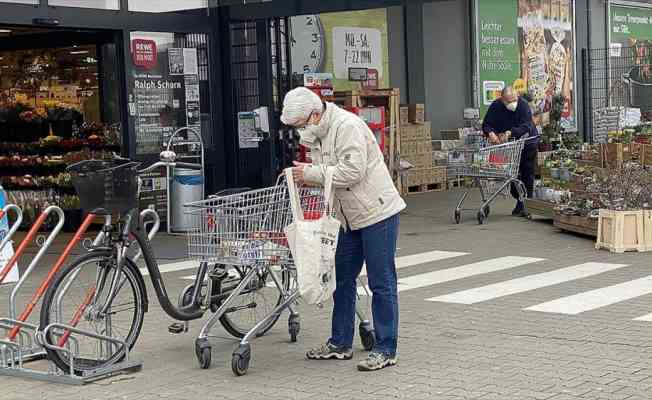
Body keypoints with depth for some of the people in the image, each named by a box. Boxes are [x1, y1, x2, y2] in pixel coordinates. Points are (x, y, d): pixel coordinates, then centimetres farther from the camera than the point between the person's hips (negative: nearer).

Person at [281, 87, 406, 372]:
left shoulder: (347, 126, -19)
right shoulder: (317, 134, 10)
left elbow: (352, 171, -27)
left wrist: (310, 173, -20)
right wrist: (305, 178, -5)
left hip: (377, 212, -10)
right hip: (351, 218, 10)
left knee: (381, 282, -3)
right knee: (343, 279, 14)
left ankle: (386, 350, 4)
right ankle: (340, 343, 25)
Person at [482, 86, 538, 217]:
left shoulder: (523, 105, -21)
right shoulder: (496, 106, -11)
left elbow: (526, 126, -31)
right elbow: (486, 124, -14)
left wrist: (510, 132, -46)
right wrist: (491, 133, -36)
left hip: (528, 143, -3)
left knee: (527, 174, -1)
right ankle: (519, 201, 16)